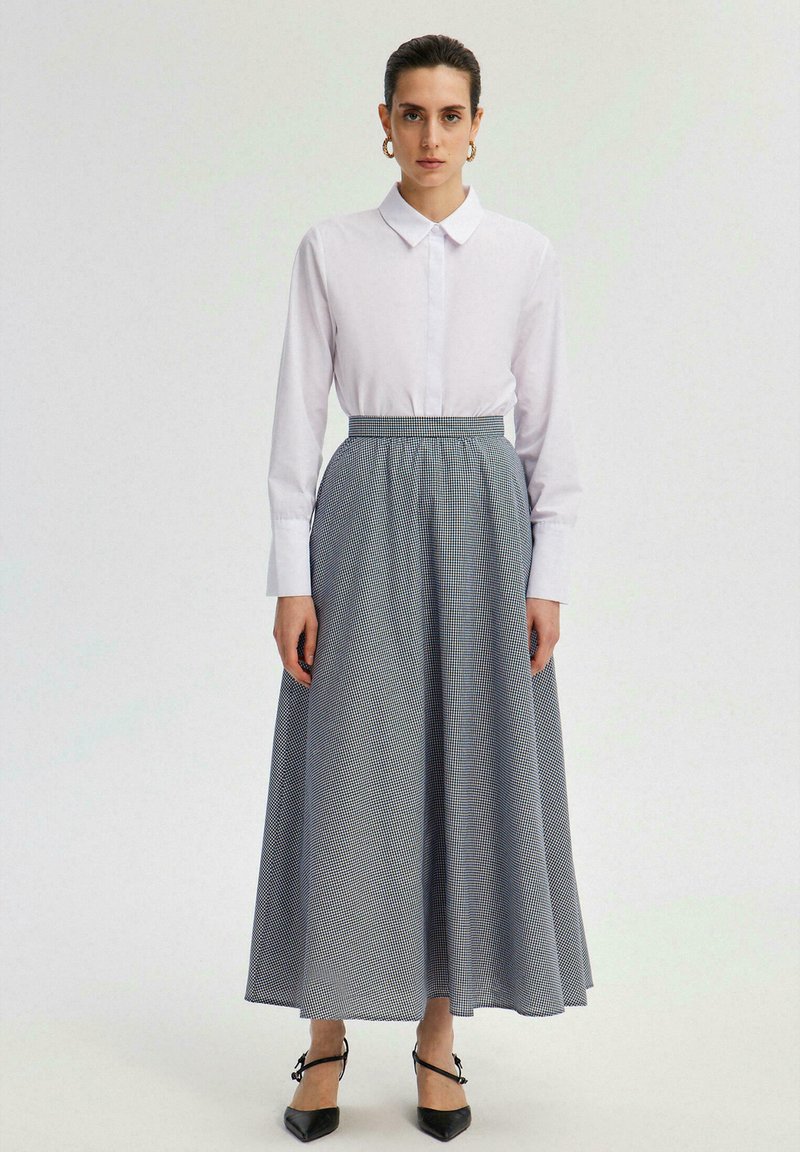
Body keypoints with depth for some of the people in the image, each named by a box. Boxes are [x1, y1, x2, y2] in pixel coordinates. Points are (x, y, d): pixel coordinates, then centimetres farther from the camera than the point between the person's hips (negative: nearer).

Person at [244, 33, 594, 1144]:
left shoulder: (527, 256, 4)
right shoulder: (330, 249, 3)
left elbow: (548, 420, 5)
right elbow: (299, 413, 1)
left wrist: (548, 575, -1)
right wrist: (292, 575, -5)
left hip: (484, 513, 1)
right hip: (367, 515, -1)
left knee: (474, 768, 4)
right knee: (351, 769, 1)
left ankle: (440, 1030, 19)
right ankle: (328, 1033, 17)